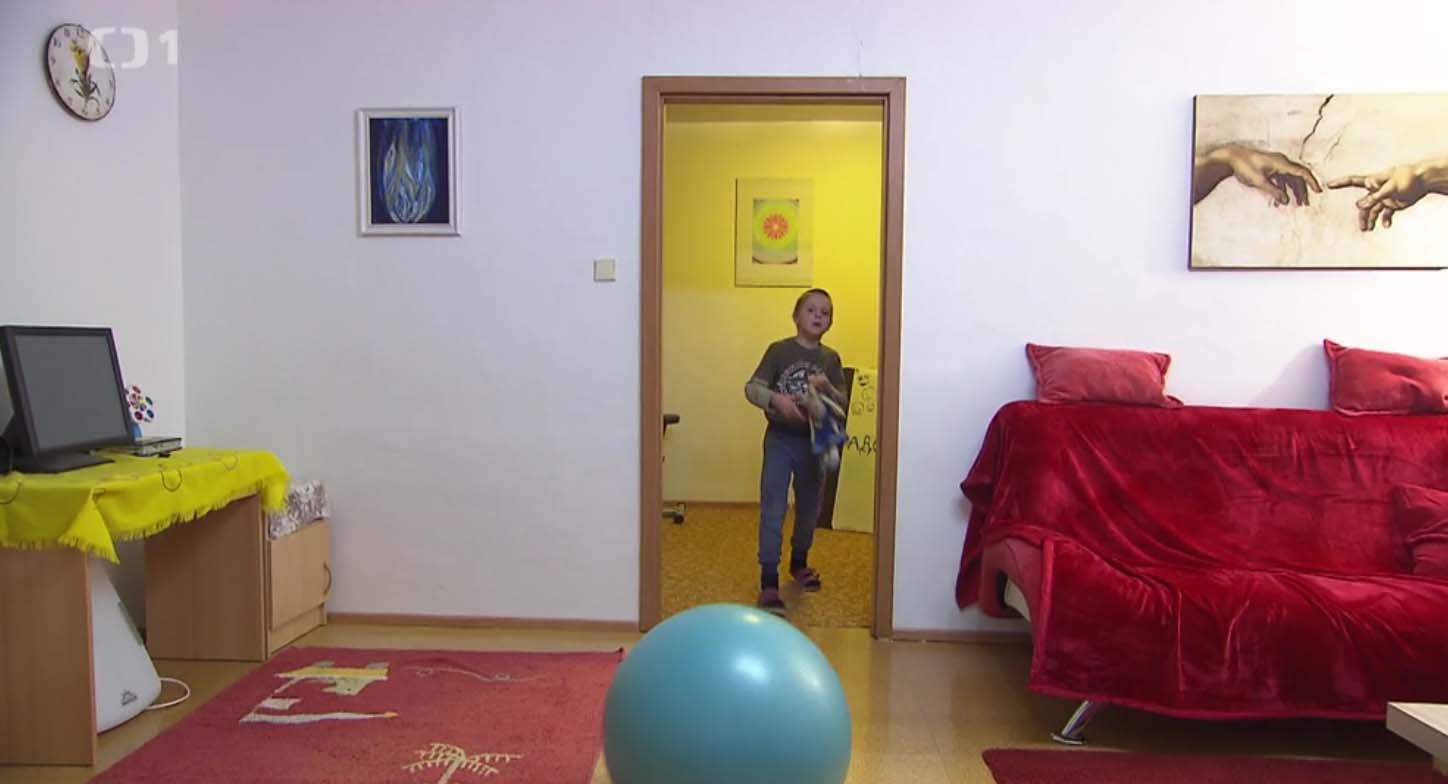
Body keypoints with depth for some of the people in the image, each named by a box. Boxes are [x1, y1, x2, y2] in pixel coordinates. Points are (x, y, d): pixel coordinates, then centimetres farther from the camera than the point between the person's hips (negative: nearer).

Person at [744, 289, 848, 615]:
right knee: (773, 509, -7)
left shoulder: (831, 359, 3)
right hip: (780, 439, -4)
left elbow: (842, 403, 2)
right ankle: (769, 581, -3)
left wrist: (827, 388, -19)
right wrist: (776, 398, -29)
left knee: (810, 508, 16)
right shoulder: (779, 350, -6)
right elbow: (751, 388, -11)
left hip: (815, 442, 4)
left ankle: (799, 563, 39)